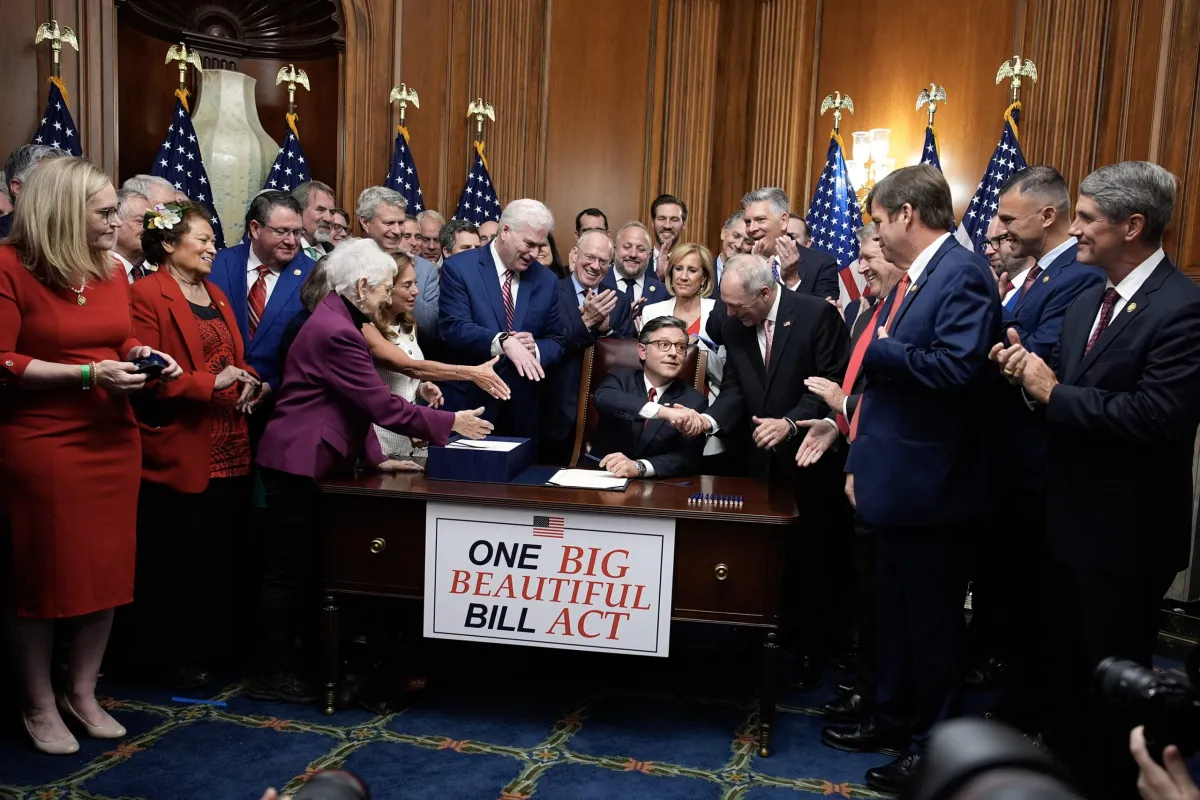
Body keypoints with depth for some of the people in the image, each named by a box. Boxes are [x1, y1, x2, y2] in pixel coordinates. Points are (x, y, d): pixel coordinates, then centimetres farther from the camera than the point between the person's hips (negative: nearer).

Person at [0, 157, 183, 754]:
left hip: (112, 441, 6)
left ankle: (82, 692, 29)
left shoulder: (111, 269, 8)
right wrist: (89, 374, -20)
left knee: (106, 569, 11)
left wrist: (145, 356, 0)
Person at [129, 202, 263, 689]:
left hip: (228, 452, 7)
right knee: (173, 561, 2)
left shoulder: (216, 296, 19)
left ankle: (206, 646, 26)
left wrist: (247, 380, 3)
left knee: (217, 553, 12)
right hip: (178, 453, -7)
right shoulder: (147, 295, -8)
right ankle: (171, 657, 17)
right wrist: (212, 383, -18)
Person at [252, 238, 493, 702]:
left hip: (305, 463, 10)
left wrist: (373, 457, 9)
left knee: (304, 566, 15)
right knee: (288, 570, -1)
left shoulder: (336, 320, 13)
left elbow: (361, 403, 14)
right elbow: (381, 404, -20)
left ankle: (284, 663, 26)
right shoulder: (336, 332, -20)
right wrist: (450, 422, -12)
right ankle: (272, 676, 11)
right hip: (298, 464, -10)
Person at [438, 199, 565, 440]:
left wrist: (535, 349, -14)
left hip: (522, 406, 4)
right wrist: (502, 341, -33)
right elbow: (453, 328, -17)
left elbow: (557, 342, 9)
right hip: (468, 400, -3)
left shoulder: (546, 280, 7)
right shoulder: (459, 268, -6)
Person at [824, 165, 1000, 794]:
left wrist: (878, 350, -17)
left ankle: (932, 744, 23)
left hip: (931, 484, -9)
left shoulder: (962, 274, -16)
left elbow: (957, 366, -29)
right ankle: (892, 719, 36)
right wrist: (860, 460, 14)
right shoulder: (909, 280, 12)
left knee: (931, 618, 6)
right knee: (893, 609, 20)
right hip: (895, 480, 9)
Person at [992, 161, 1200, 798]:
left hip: (1124, 531, -8)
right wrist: (1031, 370, -10)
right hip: (1068, 519, 9)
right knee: (1061, 667, 23)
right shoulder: (1087, 302, 8)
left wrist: (1054, 393, -22)